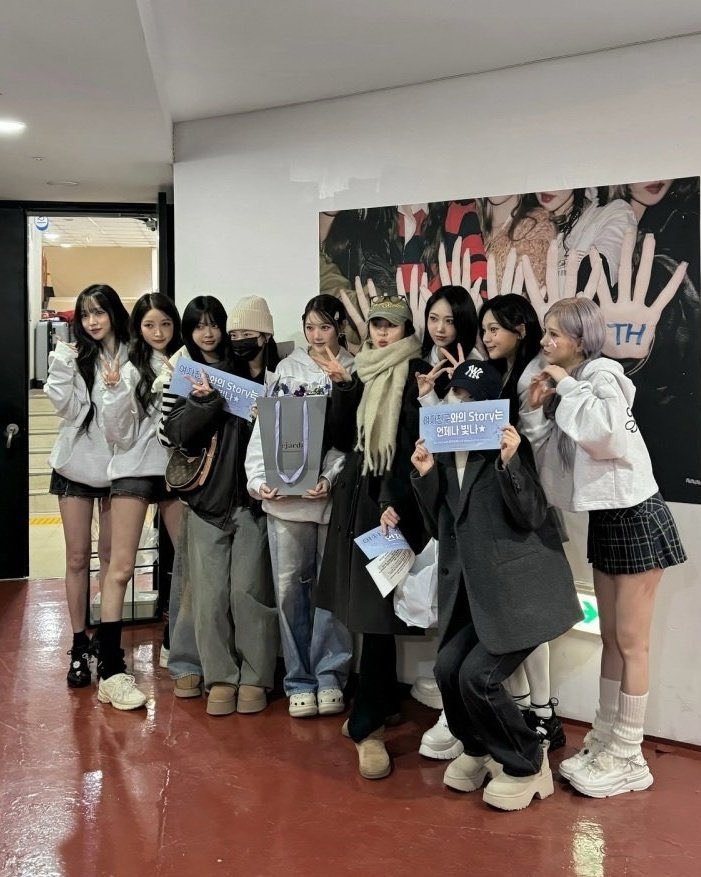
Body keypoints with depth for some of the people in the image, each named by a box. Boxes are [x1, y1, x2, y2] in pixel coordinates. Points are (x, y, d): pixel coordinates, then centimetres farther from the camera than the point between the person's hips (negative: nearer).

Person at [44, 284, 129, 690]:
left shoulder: (134, 358, -4)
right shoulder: (76, 357, -3)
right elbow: (68, 407, -10)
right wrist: (63, 365, -20)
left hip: (115, 466, 0)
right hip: (77, 464, 0)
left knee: (111, 554, 10)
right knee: (78, 556, 5)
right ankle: (80, 645, 13)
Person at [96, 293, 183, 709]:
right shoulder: (131, 370, -4)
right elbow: (121, 437, -7)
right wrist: (116, 393, -20)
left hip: (176, 468, 4)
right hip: (135, 471, -4)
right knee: (121, 568, -5)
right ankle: (111, 670, -4)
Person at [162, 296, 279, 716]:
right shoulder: (211, 376, 8)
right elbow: (179, 432, -1)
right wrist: (204, 400, -16)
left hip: (255, 504, -2)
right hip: (210, 502, 2)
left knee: (248, 592, -1)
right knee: (211, 594, 3)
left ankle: (255, 677, 13)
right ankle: (220, 677, 15)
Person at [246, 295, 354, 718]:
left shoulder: (356, 373, 4)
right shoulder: (287, 369, 10)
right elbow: (265, 426, 7)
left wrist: (331, 479, -18)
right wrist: (258, 478, -5)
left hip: (334, 495, -2)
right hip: (284, 495, 2)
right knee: (289, 586, 4)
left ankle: (330, 675, 16)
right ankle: (299, 679, 14)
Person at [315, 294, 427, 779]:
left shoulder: (415, 375, -5)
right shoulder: (361, 372, 14)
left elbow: (413, 446, -12)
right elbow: (341, 439, 9)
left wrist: (396, 502, -21)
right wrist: (342, 388, -2)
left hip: (392, 501, -6)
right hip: (356, 496, 6)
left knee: (376, 607, -8)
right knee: (364, 604, 10)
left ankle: (368, 726, -3)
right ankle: (382, 704, 22)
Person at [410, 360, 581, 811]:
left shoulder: (508, 447, -4)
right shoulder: (444, 451, 11)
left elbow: (532, 517, -13)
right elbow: (440, 528, 10)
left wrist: (510, 463, -25)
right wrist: (425, 476, -4)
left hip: (521, 588, -6)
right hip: (475, 591, 6)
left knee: (477, 676, -14)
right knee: (448, 669, -8)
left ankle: (527, 763, 10)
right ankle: (481, 749, 22)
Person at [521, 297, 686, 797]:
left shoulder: (602, 372, -14)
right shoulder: (569, 385, 11)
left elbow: (605, 430, -33)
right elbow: (548, 457, 9)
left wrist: (568, 386, -20)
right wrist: (536, 411, -4)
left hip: (636, 516, -9)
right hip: (605, 518, 9)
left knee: (632, 641, -2)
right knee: (611, 638, 14)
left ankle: (629, 759, 7)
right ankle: (604, 743, 22)